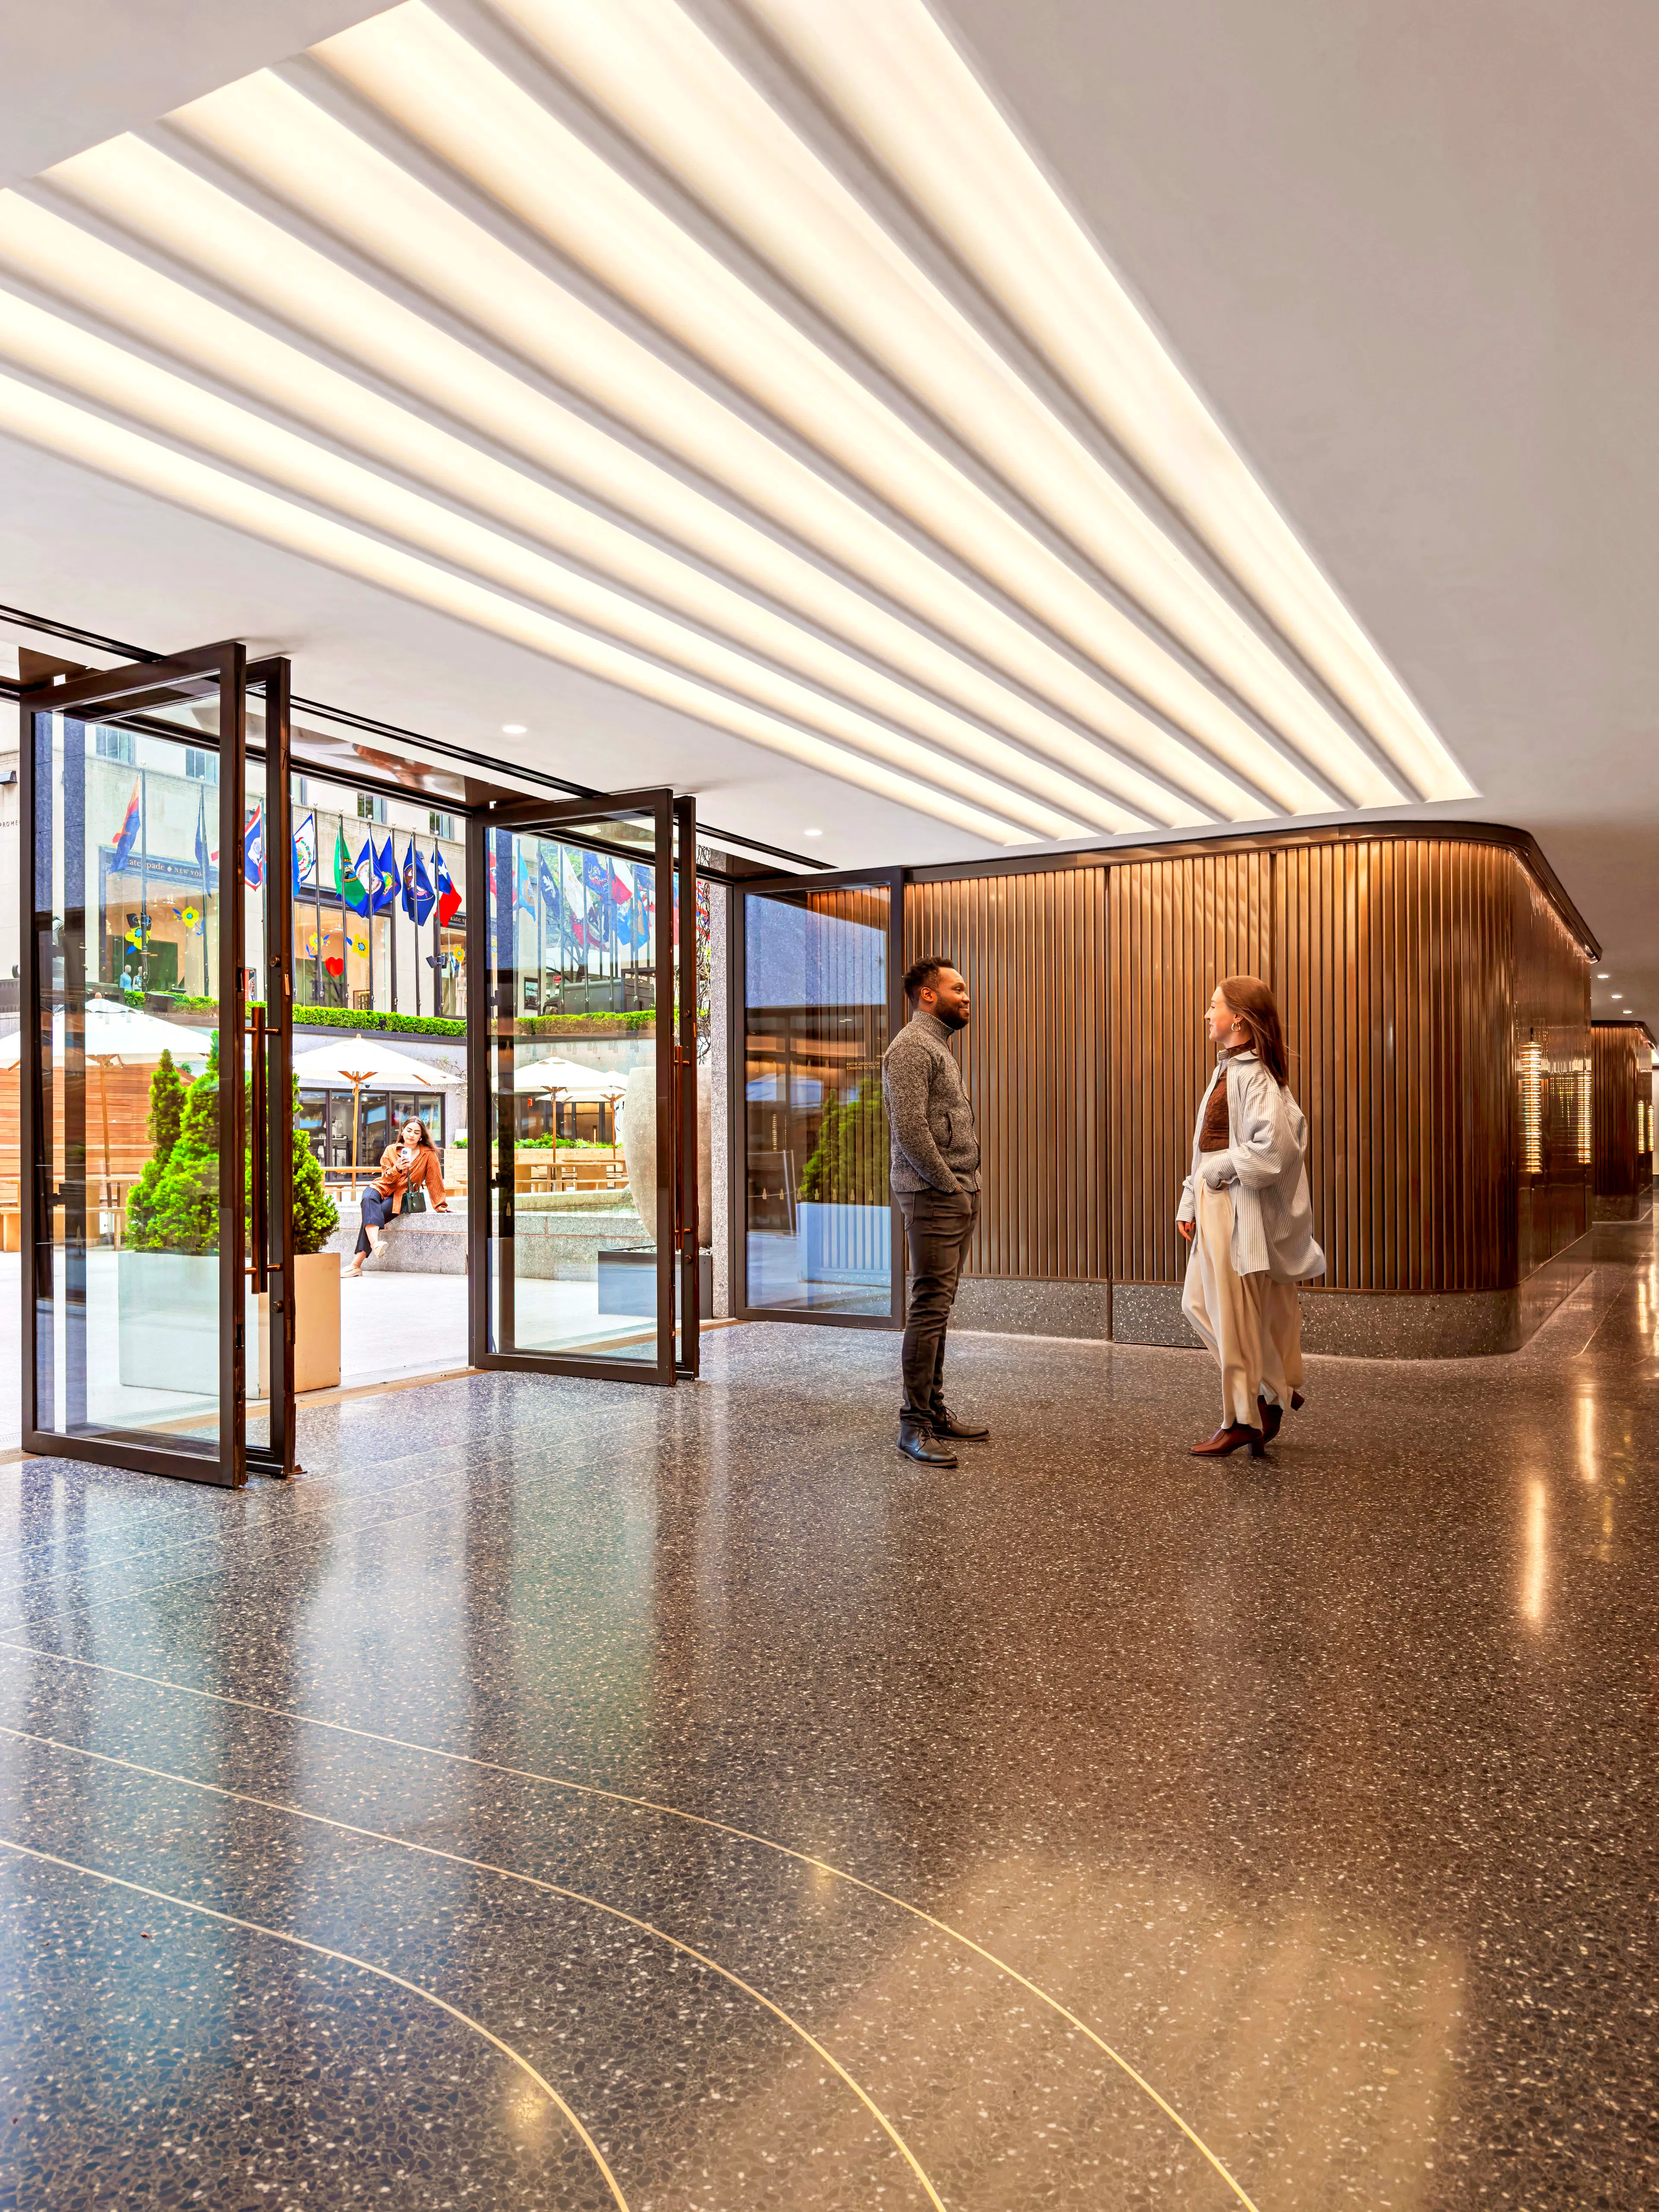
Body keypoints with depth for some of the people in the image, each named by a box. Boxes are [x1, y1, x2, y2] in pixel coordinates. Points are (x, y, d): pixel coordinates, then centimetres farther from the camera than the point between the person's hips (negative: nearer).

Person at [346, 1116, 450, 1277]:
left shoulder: (429, 1155, 0)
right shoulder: (391, 1150, 7)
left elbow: (434, 1182, 4)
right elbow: (387, 1179, 0)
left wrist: (441, 1207, 3)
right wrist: (397, 1169, -21)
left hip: (403, 1196, -2)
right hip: (383, 1188, 2)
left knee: (373, 1213, -29)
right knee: (369, 1199, -35)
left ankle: (357, 1264, -35)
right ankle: (375, 1244, -57)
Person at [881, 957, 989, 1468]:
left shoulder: (939, 1046, 21)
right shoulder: (911, 1047, -11)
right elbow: (910, 1131, -20)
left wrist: (968, 1188, 12)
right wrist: (951, 1186, -14)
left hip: (957, 1196, 10)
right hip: (932, 1196, -10)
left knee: (938, 1309, 12)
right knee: (929, 1308, -9)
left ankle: (934, 1411, 19)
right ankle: (914, 1425, -5)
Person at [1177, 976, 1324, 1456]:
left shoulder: (1252, 1074, -15)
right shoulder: (1227, 1070, 16)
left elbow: (1274, 1147, -26)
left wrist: (1220, 1170, -15)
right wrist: (1190, 1204, 13)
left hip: (1238, 1205, -10)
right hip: (1215, 1201, 10)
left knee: (1235, 1317, -1)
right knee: (1198, 1303, 14)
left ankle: (1243, 1420, 11)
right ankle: (1277, 1388, 23)